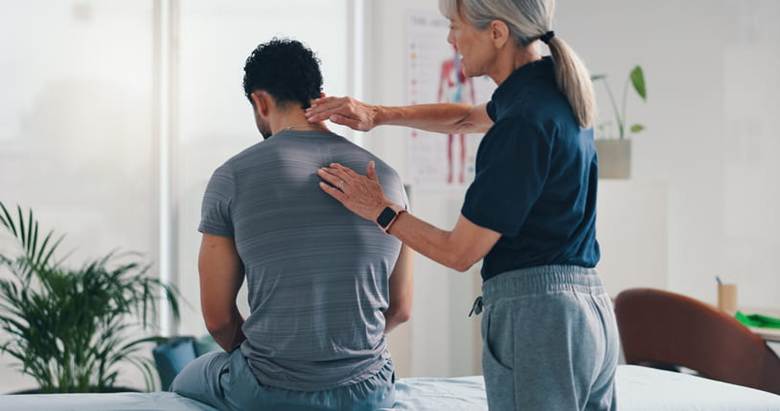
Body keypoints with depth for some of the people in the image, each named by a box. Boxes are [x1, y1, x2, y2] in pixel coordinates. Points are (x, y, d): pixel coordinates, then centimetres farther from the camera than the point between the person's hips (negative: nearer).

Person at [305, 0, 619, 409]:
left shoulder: (525, 121, -20)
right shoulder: (554, 83, 7)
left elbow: (459, 252, -13)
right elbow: (469, 118, 29)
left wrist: (381, 210, 1)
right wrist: (377, 114, 20)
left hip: (536, 316, -9)